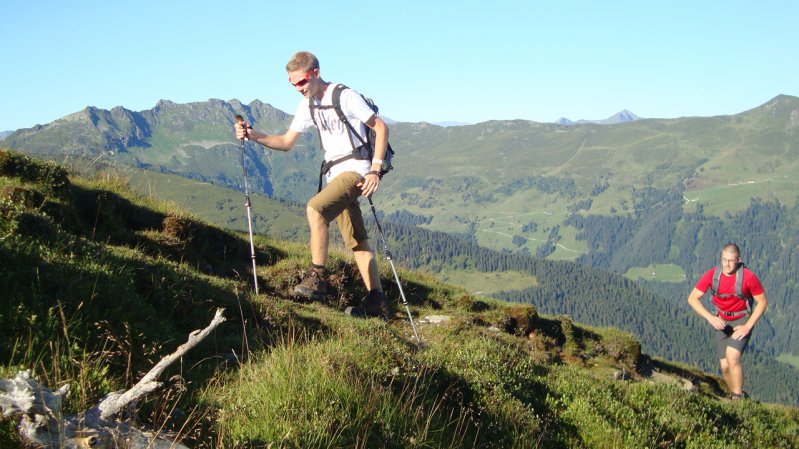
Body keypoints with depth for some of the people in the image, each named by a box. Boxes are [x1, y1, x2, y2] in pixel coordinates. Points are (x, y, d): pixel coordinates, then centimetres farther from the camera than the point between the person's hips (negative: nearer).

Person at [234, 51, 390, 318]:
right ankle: (377, 302, 9)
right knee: (357, 242, 7)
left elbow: (381, 128, -11)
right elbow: (286, 143, 15)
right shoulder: (307, 106, 11)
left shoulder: (346, 97, -12)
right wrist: (255, 136, -2)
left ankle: (318, 277, -23)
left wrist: (375, 170, -18)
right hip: (336, 175, 9)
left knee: (315, 208, -29)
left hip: (356, 170, -9)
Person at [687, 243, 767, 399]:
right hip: (722, 322, 4)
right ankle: (736, 396, 28)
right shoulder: (712, 275, -15)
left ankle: (738, 397, -14)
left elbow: (762, 302, -10)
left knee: (732, 357, -26)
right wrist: (711, 318, -23)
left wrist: (747, 327, -16)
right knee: (725, 367, 4)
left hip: (743, 321, -4)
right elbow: (692, 298, -11)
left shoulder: (748, 277, -22)